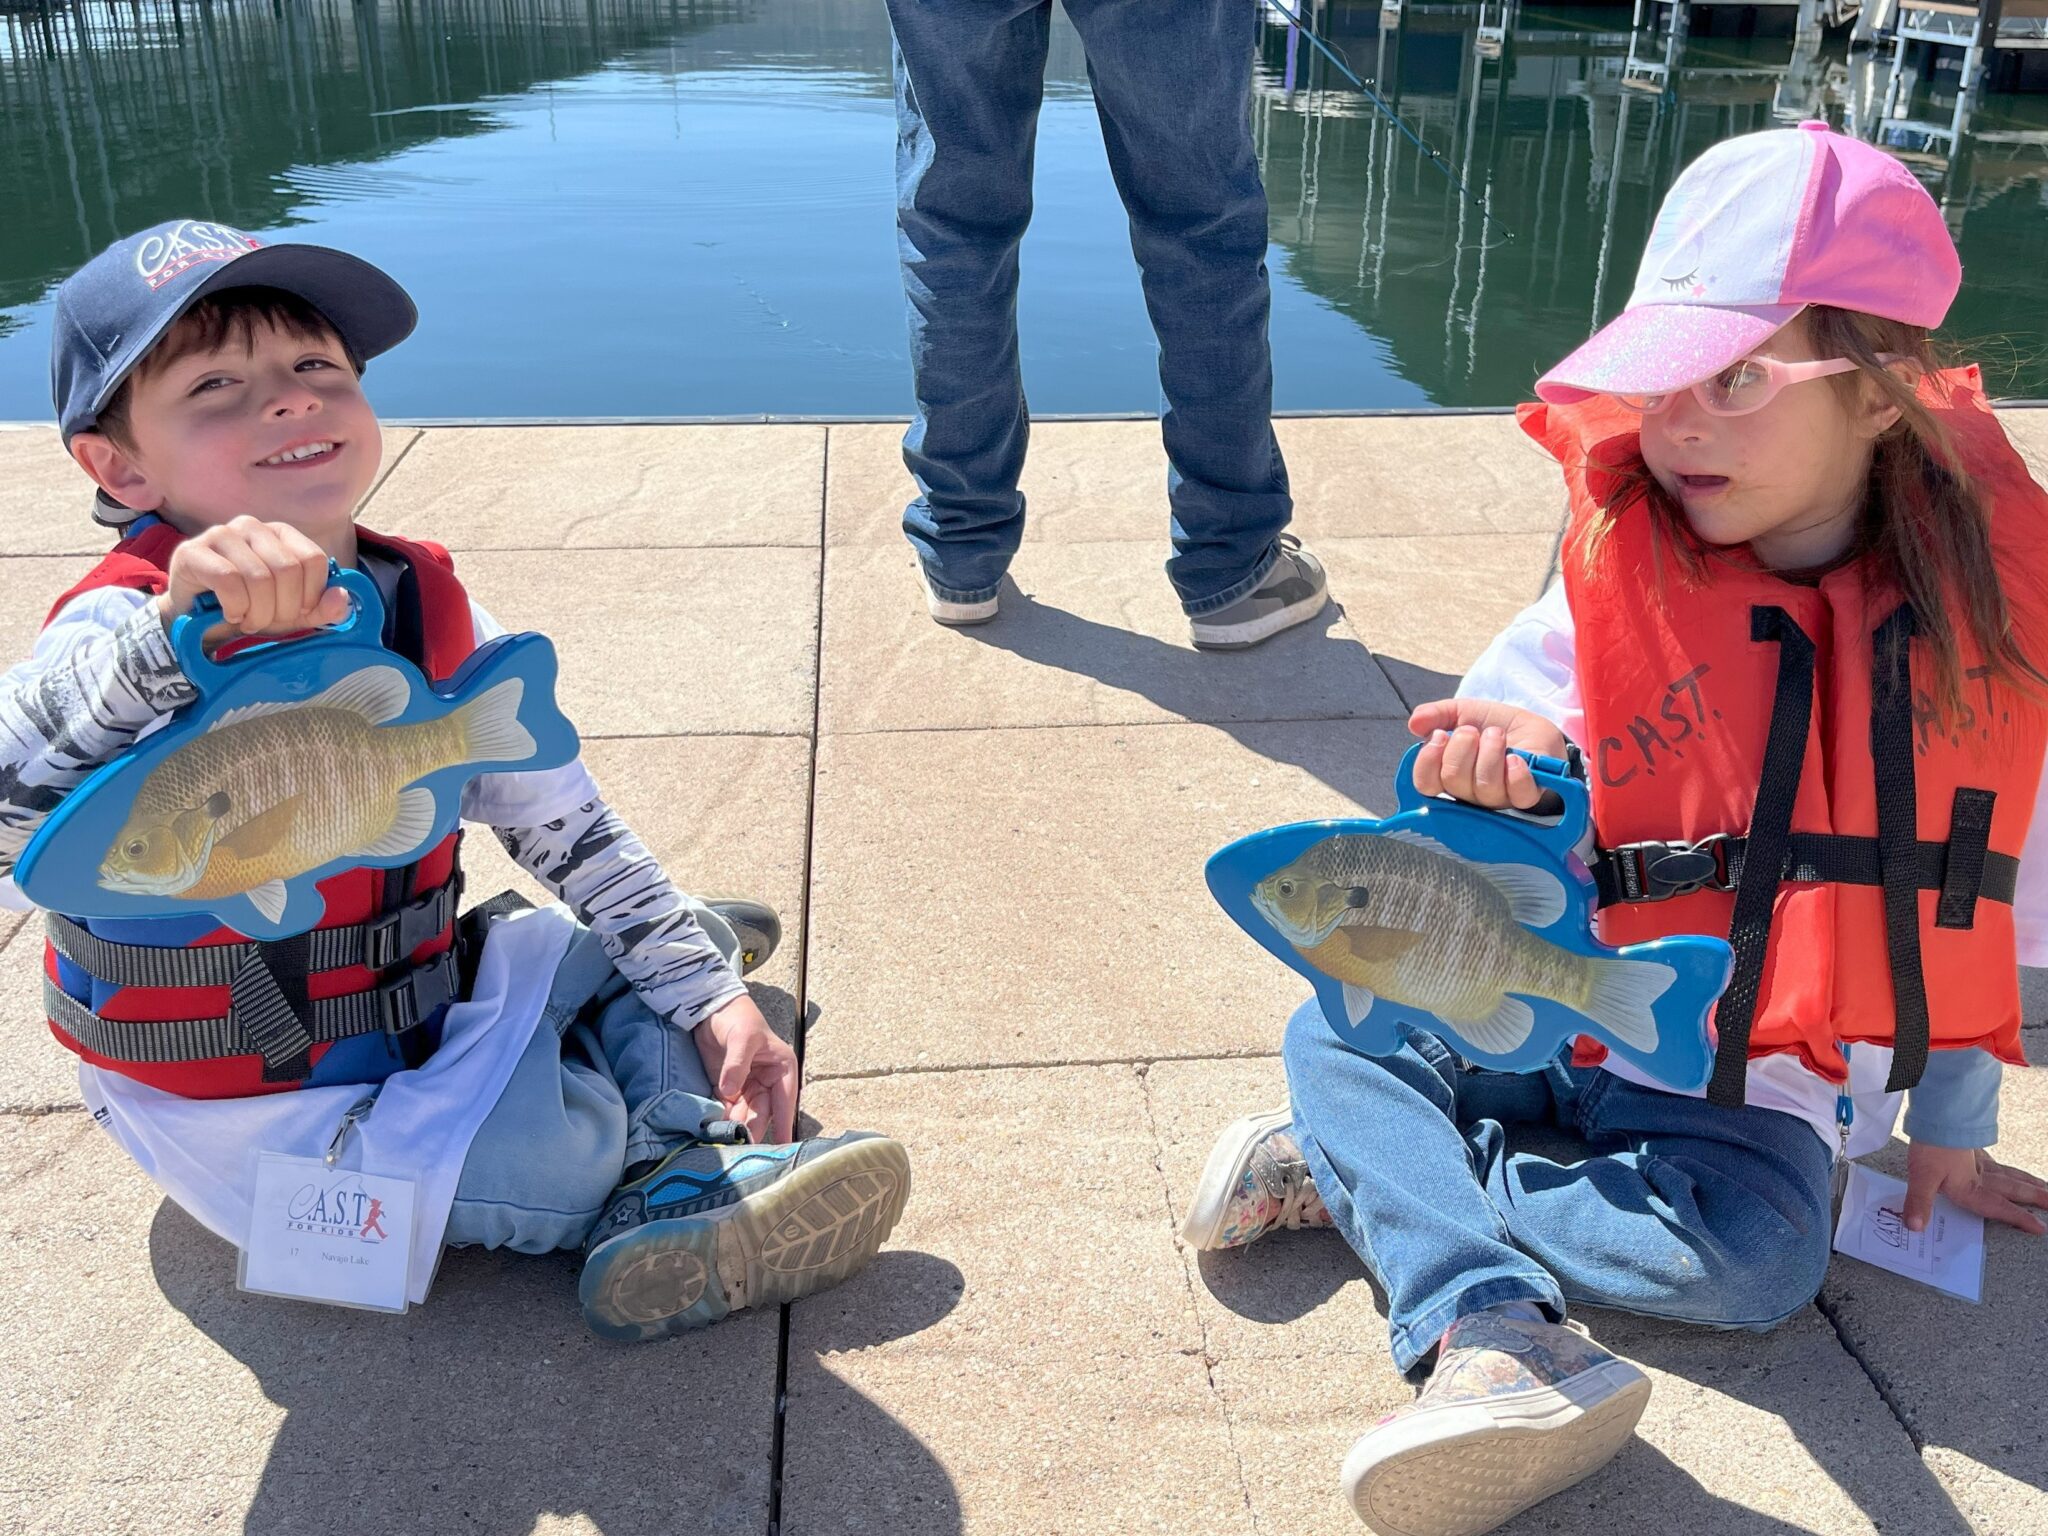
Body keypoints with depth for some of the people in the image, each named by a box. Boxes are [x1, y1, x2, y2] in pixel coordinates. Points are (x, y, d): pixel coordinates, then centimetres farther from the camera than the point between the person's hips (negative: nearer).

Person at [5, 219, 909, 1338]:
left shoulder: (429, 612, -7)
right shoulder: (123, 645, -25)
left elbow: (565, 824, 1)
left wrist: (708, 994, -2)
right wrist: (181, 636, -60)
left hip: (411, 1008, 7)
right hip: (245, 1116, -7)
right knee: (559, 1142, -23)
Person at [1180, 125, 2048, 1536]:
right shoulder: (1621, 579, -7)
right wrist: (1508, 764, -35)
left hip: (1755, 1082, -1)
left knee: (1759, 1252, -27)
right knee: (1335, 1026, -16)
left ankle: (1364, 1175, -16)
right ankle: (1491, 1328, -34)